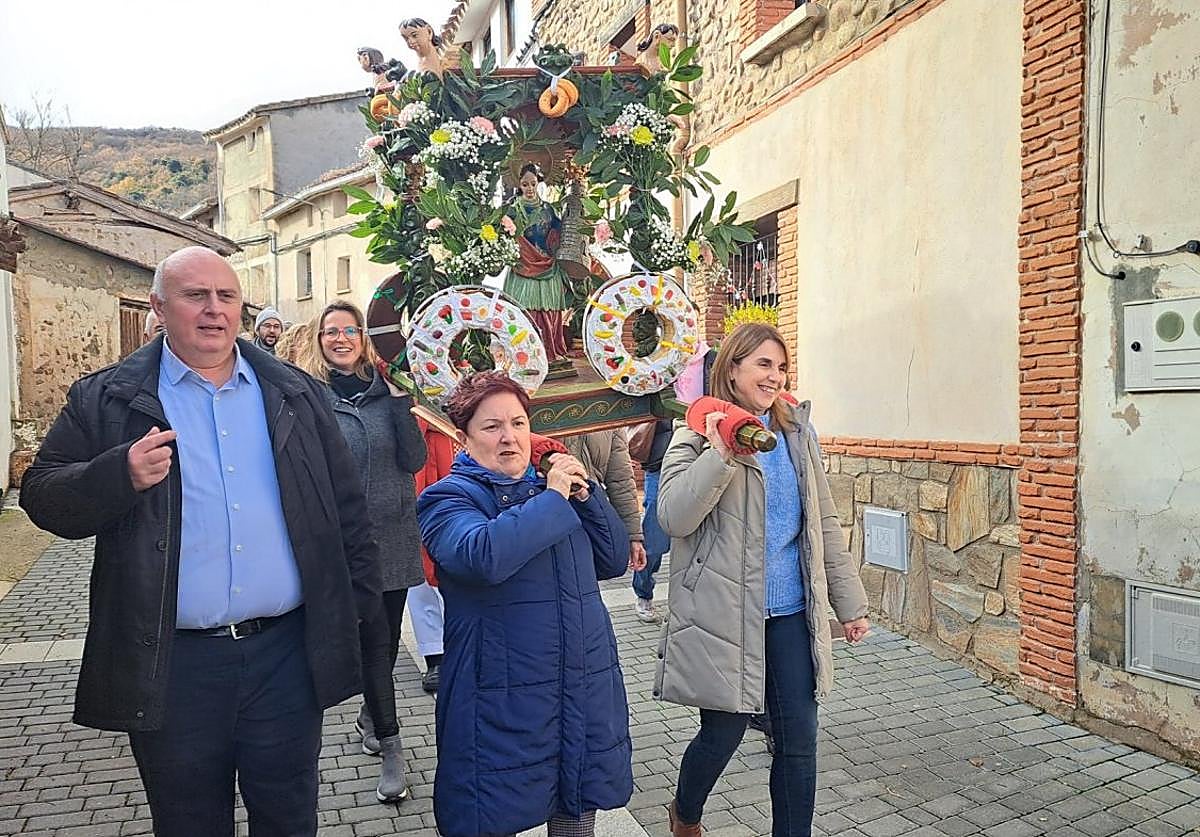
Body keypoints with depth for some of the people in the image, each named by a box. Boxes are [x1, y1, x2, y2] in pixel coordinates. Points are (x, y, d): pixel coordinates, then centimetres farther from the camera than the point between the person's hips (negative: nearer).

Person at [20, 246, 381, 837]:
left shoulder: (295, 394, 6)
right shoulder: (106, 401, 1)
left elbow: (345, 501, 9)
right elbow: (43, 497, -2)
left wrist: (358, 595, 5)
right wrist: (121, 476, -20)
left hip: (287, 653, 2)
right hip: (172, 666, -1)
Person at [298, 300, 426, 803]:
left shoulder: (385, 390, 3)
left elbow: (414, 460, -6)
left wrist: (399, 400, -14)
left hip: (394, 535, 3)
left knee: (386, 639, 14)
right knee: (374, 639, -4)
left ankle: (370, 716, 39)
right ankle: (391, 751, 8)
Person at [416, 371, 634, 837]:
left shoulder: (551, 488, 12)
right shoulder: (448, 499, -7)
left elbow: (614, 561, 8)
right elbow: (483, 555, -30)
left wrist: (585, 495, -4)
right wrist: (552, 499, -19)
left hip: (587, 695, 5)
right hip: (504, 706, -5)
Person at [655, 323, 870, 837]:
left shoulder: (796, 434, 10)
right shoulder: (699, 436, -5)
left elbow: (824, 524, 13)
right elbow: (673, 517, -19)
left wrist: (849, 602, 13)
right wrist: (720, 453, -26)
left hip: (790, 613, 5)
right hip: (725, 615, -4)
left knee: (799, 739, 8)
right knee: (724, 732, 6)